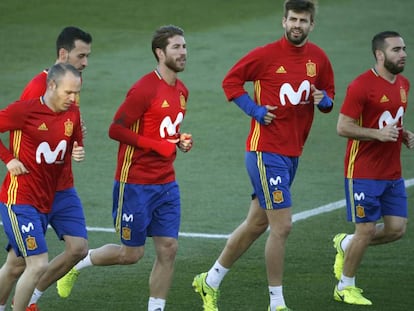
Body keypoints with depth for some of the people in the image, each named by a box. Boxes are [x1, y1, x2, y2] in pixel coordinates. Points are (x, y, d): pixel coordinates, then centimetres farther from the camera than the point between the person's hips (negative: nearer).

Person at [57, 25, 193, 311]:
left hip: (166, 184, 7)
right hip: (135, 184, -7)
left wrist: (179, 140, 2)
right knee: (131, 253, 2)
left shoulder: (182, 91, 9)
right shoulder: (145, 89, -17)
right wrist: (158, 145, -19)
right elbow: (116, 130, -17)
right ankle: (77, 262, 26)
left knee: (168, 249, 0)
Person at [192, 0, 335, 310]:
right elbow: (231, 80, -2)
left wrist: (324, 100, -5)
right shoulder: (266, 54, -10)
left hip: (292, 153, 7)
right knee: (282, 225, -10)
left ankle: (210, 281, 29)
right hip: (266, 150, -7)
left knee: (257, 223, 14)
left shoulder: (318, 58, 6)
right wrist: (254, 109, -11)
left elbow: (329, 93, 18)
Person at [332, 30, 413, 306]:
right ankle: (345, 287, 15)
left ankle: (345, 244, 27)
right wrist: (379, 133, -25)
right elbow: (343, 127, -16)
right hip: (364, 173, -7)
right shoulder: (362, 86, -15)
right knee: (366, 230, -3)